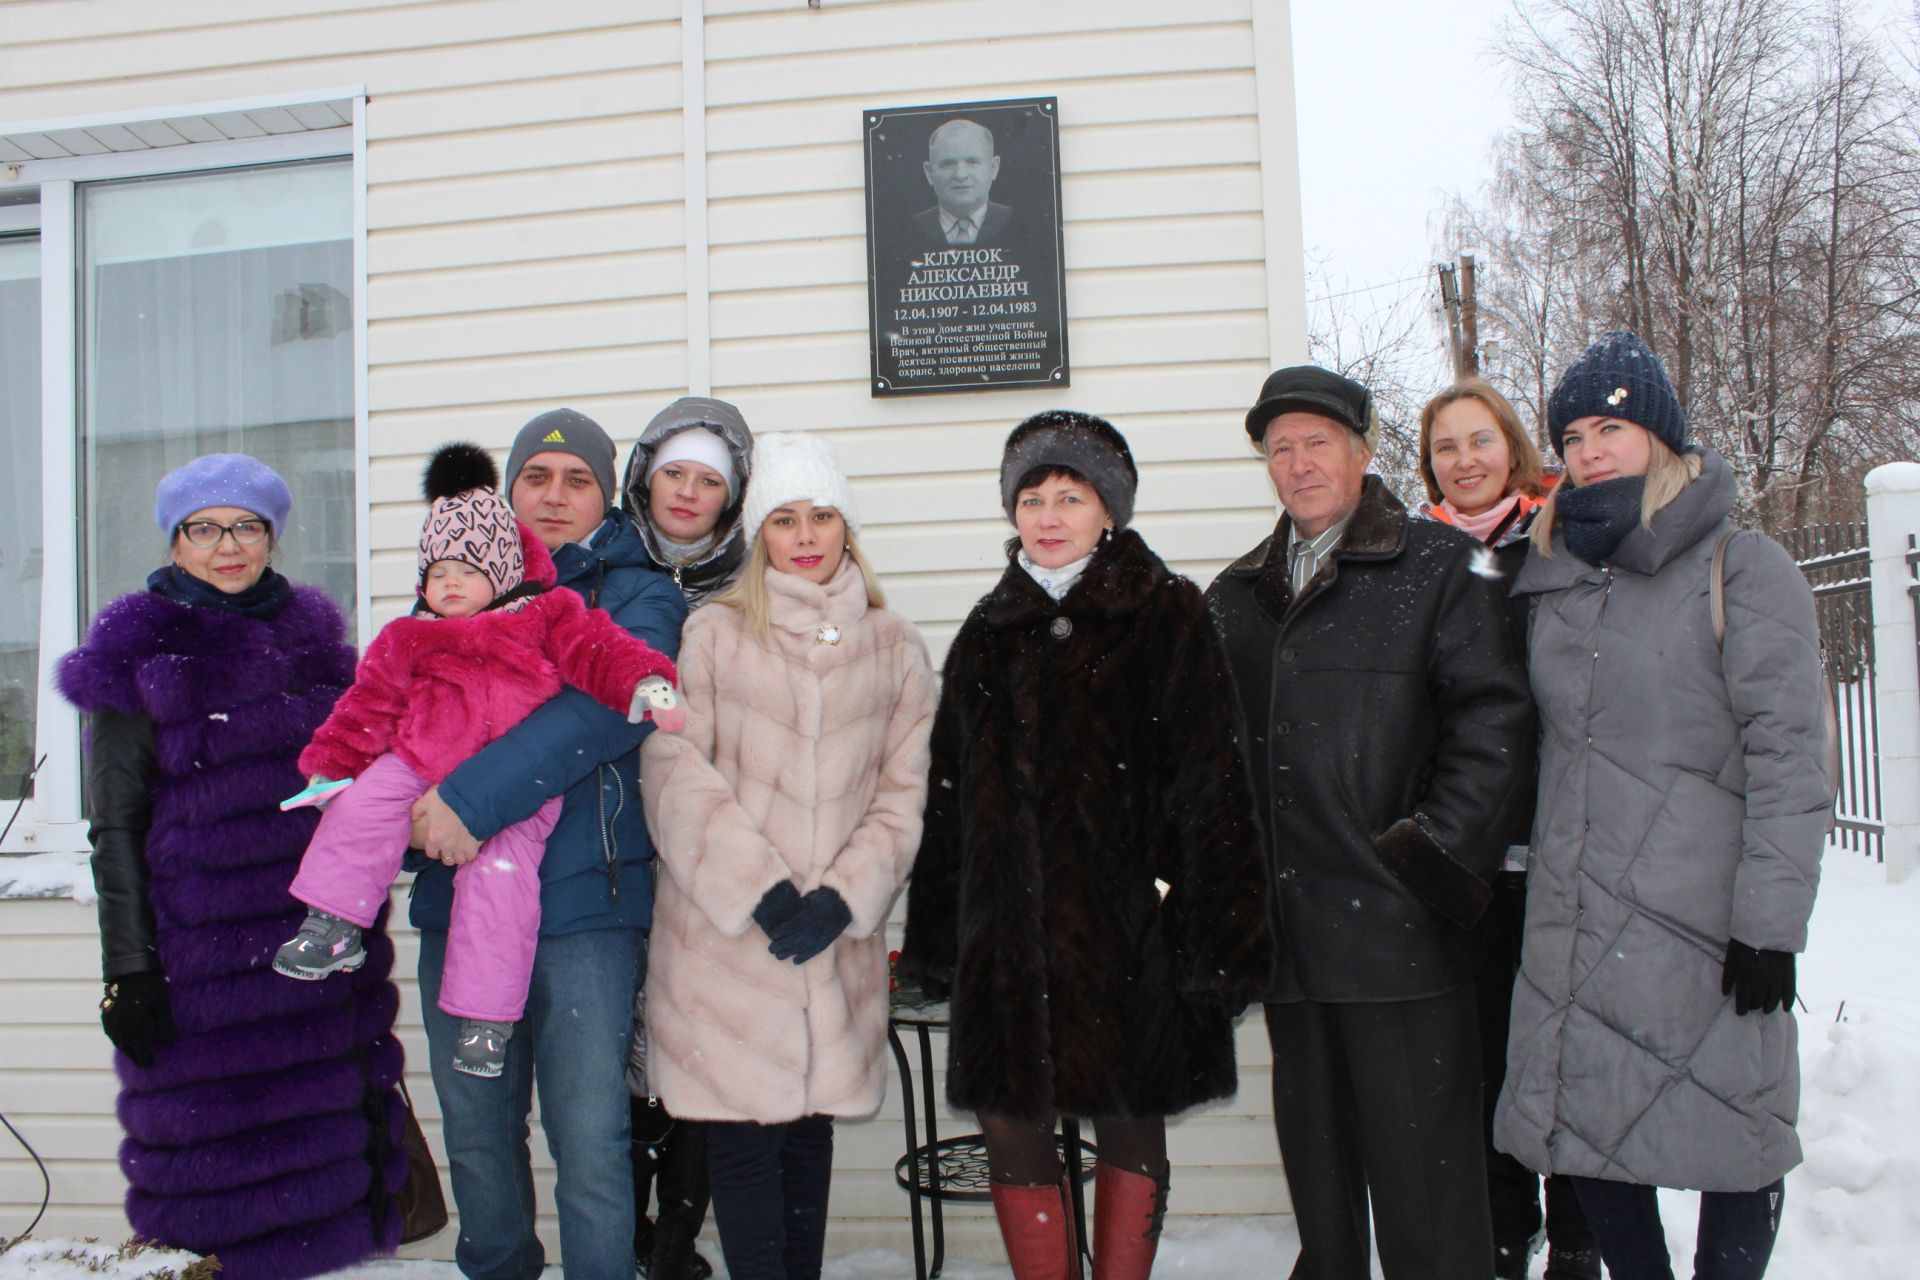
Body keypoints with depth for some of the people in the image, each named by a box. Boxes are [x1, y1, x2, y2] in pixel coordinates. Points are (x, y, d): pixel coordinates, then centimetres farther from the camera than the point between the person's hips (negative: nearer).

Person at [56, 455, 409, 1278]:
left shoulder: (311, 633, 11)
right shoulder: (138, 653, 1)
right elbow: (115, 825, -1)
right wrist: (127, 967, -7)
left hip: (322, 934, 4)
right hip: (201, 952, -3)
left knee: (342, 1122, 7)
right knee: (215, 1157, 1)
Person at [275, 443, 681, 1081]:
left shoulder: (546, 617, 6)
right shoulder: (408, 639, 15)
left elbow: (597, 650, -4)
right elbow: (370, 704, 16)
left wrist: (644, 682, -21)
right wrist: (330, 765, 11)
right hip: (422, 767, 3)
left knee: (498, 882, -14)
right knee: (364, 806, -20)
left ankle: (486, 1019, -3)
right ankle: (331, 928, -3)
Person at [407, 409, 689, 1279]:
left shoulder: (637, 597, 3)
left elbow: (610, 706, -16)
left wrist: (475, 795, -24)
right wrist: (425, 807, -10)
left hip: (584, 906, -4)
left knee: (589, 1141, -4)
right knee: (475, 1132, 14)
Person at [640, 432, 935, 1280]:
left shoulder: (894, 648, 9)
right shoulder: (713, 634, 2)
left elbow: (902, 795, 6)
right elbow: (674, 773, -6)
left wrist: (839, 899, -8)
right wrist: (759, 891, -14)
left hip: (837, 942, 2)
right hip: (725, 935, -2)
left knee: (810, 1127, 11)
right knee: (742, 1138, 1)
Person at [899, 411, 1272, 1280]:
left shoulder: (1168, 616, -1)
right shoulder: (989, 632, 12)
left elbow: (1211, 785, -6)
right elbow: (950, 794, 13)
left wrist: (1214, 932, -12)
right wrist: (936, 939, 10)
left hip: (1131, 925, -3)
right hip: (1009, 932, 4)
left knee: (1131, 1130, 10)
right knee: (1011, 1129, 4)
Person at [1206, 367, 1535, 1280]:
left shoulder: (1441, 568, 0)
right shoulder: (1237, 595, 16)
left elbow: (1494, 721, -8)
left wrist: (1438, 854, -13)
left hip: (1400, 928, -5)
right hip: (1286, 933, 5)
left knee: (1421, 1161, 3)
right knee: (1314, 1157, 17)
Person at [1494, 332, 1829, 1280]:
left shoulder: (1743, 571, -5)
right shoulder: (1552, 581, 11)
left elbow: (1788, 756, -9)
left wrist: (1770, 920, -12)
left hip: (1707, 925, -4)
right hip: (1576, 928, 5)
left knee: (1734, 1140, 7)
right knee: (1585, 1128, 9)